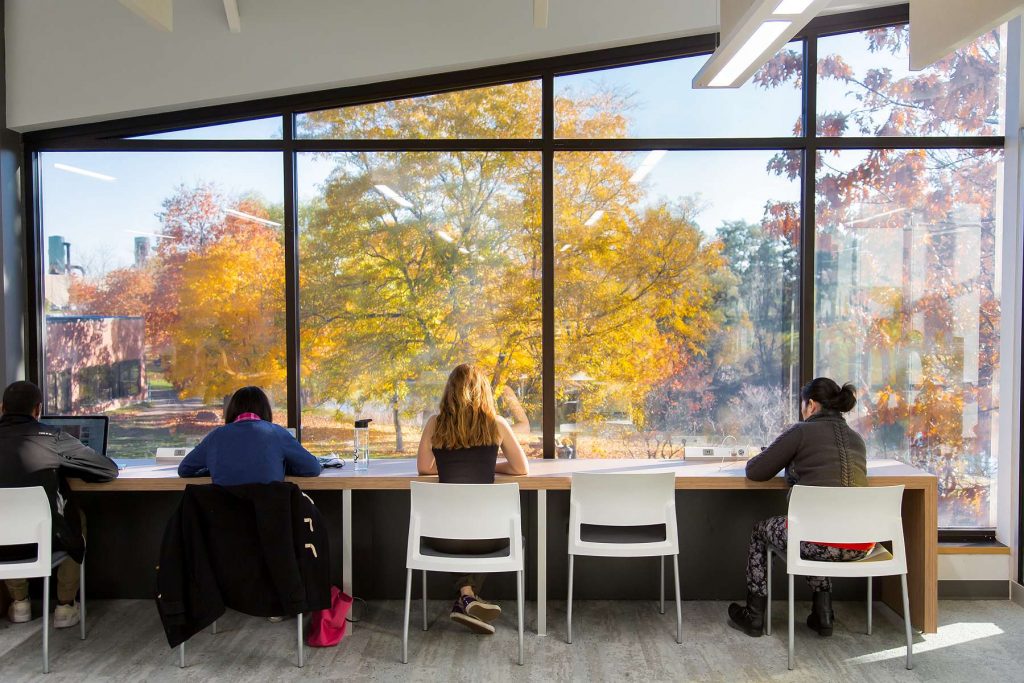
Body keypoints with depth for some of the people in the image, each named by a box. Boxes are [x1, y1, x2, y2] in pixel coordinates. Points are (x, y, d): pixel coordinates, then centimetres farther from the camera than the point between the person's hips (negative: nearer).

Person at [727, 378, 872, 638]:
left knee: (761, 530, 24)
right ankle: (822, 615, 34)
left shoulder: (802, 432, -3)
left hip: (823, 542, -6)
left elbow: (755, 472, 1)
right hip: (861, 546, 6)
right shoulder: (857, 439, 15)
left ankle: (754, 616, 32)